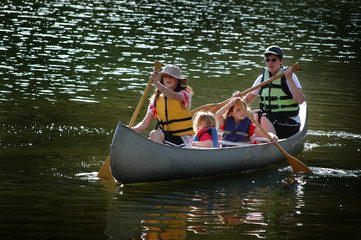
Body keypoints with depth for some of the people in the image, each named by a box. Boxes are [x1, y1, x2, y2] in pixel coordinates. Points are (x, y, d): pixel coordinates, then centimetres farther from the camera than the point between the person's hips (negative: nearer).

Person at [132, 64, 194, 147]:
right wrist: (131, 130, -19)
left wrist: (156, 83, -48)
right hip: (165, 137, 5)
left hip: (183, 139, -5)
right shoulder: (156, 99, 8)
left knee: (155, 134, -31)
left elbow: (173, 96, -31)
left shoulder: (185, 94, -5)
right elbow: (145, 124, 2)